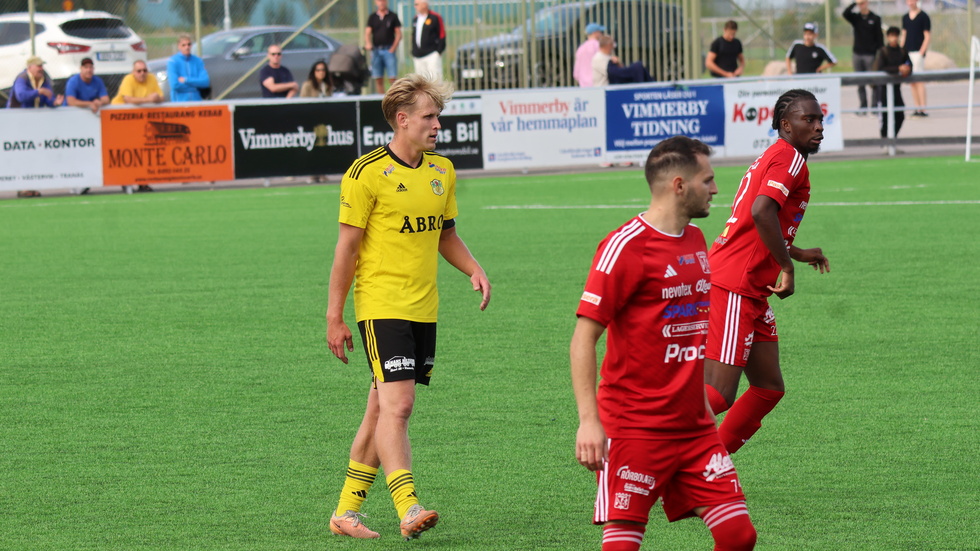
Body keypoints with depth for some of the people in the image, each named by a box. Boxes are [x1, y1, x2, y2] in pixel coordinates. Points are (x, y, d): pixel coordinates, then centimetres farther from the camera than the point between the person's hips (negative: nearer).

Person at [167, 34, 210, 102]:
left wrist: (186, 80, -12)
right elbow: (175, 85, -13)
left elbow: (205, 82, -3)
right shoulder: (172, 62, -3)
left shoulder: (198, 61, 7)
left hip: (197, 101, 3)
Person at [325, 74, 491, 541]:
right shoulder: (367, 174, -9)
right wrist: (334, 318, -7)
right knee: (397, 404, -16)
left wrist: (474, 271, 5)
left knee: (382, 410, 9)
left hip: (424, 309, 7)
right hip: (381, 306, -7)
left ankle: (346, 511, 17)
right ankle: (408, 510, -21)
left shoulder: (442, 171, 12)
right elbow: (346, 248, -7)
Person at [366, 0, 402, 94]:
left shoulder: (393, 16, 5)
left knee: (392, 79, -9)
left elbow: (398, 34, 4)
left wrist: (393, 48, -7)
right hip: (376, 50, 3)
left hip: (388, 50, -3)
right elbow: (367, 33, 4)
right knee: (378, 79, 3)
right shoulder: (372, 17, 11)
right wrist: (368, 43, -17)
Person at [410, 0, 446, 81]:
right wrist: (413, 51, 13)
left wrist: (439, 50, -9)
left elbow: (442, 35, -4)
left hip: (432, 54, -7)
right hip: (418, 56, 7)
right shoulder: (415, 19, 16)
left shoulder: (435, 18, -3)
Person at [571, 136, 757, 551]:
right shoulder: (626, 246, -12)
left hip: (693, 425, 7)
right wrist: (588, 420, -21)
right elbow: (583, 337, -14)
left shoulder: (695, 240, 13)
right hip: (634, 429, -7)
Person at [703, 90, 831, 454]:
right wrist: (786, 267, -20)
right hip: (733, 288, -11)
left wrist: (796, 253, 34)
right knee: (718, 395, -15)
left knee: (769, 389, 10)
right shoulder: (790, 159, -9)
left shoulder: (773, 158, 22)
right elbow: (761, 211, -26)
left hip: (750, 294, 11)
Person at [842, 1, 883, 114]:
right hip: (857, 53, 3)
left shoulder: (875, 18, 2)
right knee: (860, 84, 3)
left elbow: (879, 37, 1)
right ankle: (863, 106, 6)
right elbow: (845, 13, -10)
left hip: (871, 54, -3)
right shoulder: (855, 18, 9)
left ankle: (875, 105, -1)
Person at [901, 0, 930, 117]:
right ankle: (917, 108, 8)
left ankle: (922, 109, -13)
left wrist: (921, 52, -14)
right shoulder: (905, 17, 16)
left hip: (918, 52, -6)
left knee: (919, 81, -12)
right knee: (912, 82, 5)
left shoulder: (923, 16, -3)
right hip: (907, 53, 6)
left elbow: (928, 36, -5)